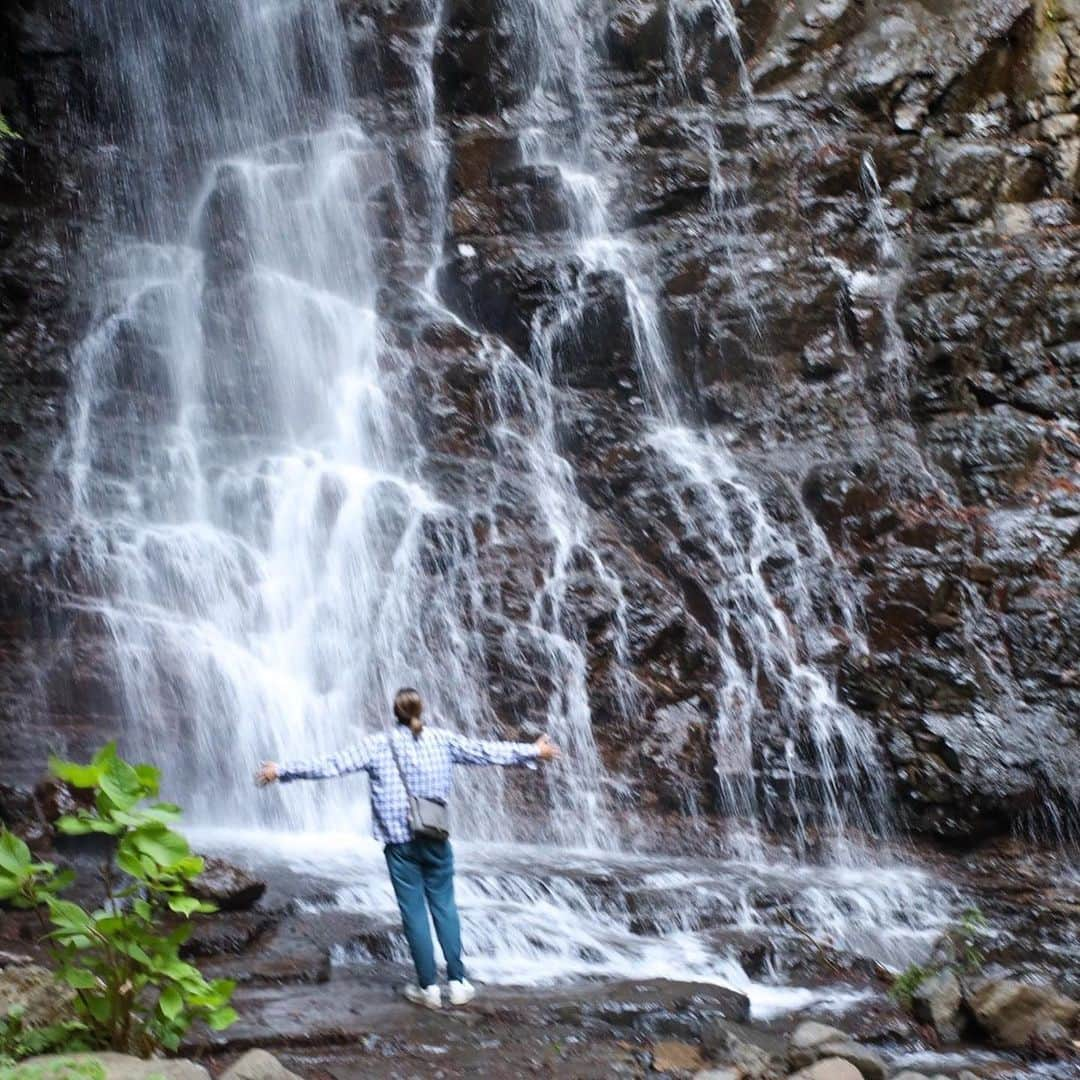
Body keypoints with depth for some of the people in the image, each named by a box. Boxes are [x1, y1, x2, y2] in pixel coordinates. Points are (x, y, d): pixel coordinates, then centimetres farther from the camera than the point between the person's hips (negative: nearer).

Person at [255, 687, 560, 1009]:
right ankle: (457, 981, 10)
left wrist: (281, 770, 2)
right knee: (444, 906, 11)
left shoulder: (378, 745, -3)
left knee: (414, 911, 5)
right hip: (436, 839, 1)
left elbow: (331, 764, -5)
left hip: (399, 840, -1)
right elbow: (487, 751, 7)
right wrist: (533, 752, 18)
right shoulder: (444, 740, 1)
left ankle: (429, 986, 8)